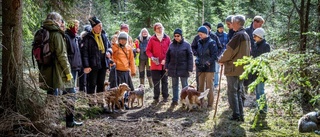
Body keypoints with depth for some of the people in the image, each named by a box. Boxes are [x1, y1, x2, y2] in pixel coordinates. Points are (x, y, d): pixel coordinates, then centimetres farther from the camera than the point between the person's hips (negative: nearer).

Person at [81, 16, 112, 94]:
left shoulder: (103, 35, 10)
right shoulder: (88, 37, -8)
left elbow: (109, 46, 22)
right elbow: (84, 52, -10)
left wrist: (109, 52, -2)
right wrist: (86, 66, -15)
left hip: (103, 64, 6)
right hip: (93, 64, -6)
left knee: (101, 84, 13)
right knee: (92, 85, 0)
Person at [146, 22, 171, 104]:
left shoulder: (167, 38, 2)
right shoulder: (152, 39, -1)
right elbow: (148, 50, 3)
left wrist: (166, 59, -8)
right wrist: (152, 57, -14)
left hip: (165, 64, 1)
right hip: (155, 64, -1)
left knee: (164, 81, 10)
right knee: (156, 82, 4)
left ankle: (165, 97, 19)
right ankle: (156, 98, 11)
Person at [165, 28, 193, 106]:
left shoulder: (186, 45, -5)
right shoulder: (171, 45, 4)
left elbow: (190, 57, -7)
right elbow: (167, 56, 10)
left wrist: (190, 69, -12)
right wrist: (166, 67, 4)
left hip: (183, 69, -3)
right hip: (173, 68, 4)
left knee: (184, 85, 6)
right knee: (174, 85, 12)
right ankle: (175, 100, 21)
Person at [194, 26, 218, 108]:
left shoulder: (212, 43, -7)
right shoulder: (199, 43, 12)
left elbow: (214, 55, -12)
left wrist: (208, 63, -18)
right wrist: (197, 60, 1)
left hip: (209, 68, -6)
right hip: (200, 68, 6)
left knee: (209, 86, -4)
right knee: (200, 86, 11)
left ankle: (210, 104, 2)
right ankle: (200, 102, 21)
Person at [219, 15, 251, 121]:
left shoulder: (238, 35, -16)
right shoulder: (246, 36, 13)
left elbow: (230, 51, -15)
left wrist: (221, 60, 1)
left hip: (233, 68, -9)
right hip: (242, 68, 9)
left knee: (232, 92, -1)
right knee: (238, 92, 14)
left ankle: (236, 115, -2)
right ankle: (240, 115, 16)